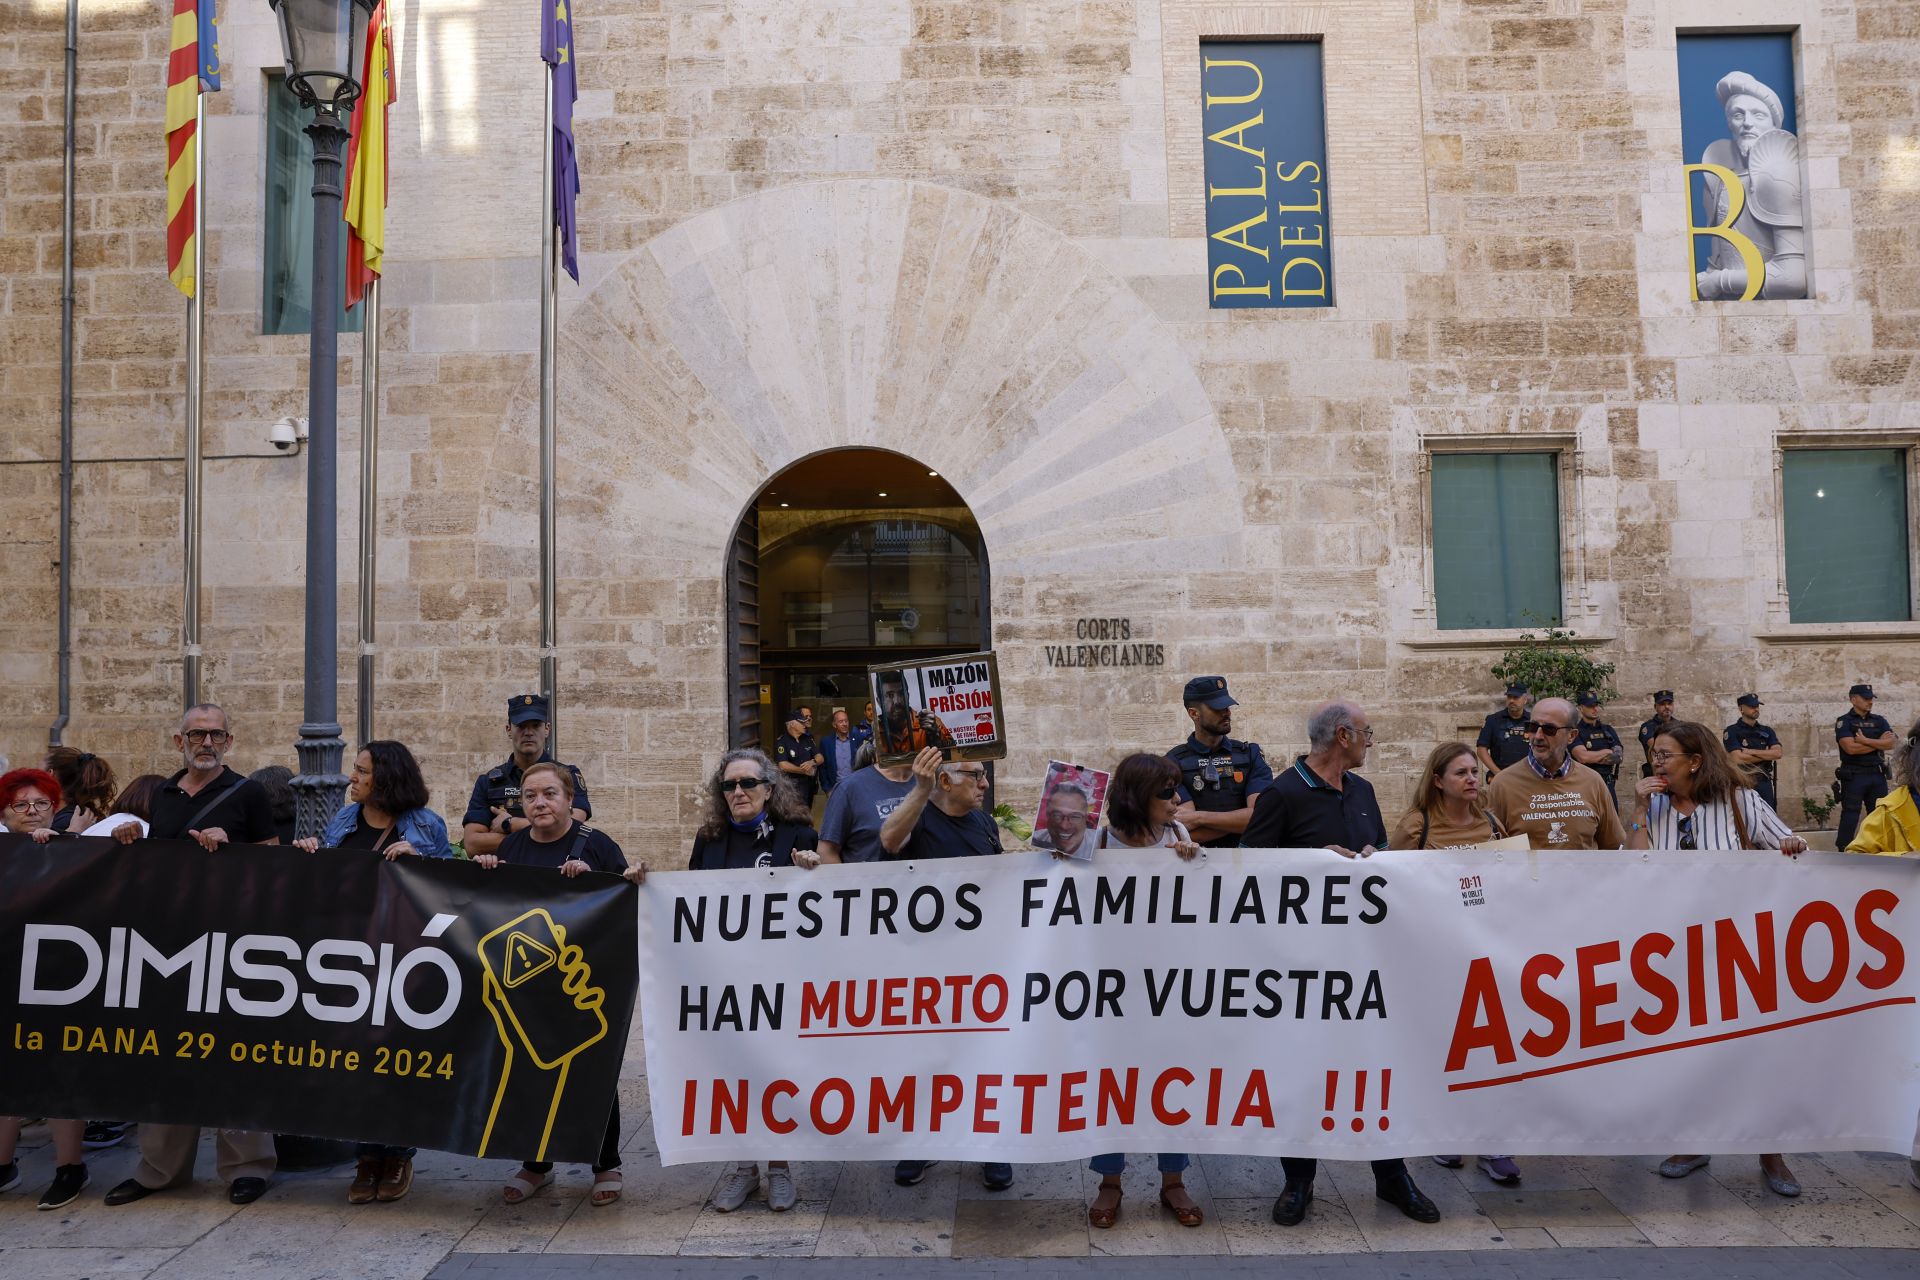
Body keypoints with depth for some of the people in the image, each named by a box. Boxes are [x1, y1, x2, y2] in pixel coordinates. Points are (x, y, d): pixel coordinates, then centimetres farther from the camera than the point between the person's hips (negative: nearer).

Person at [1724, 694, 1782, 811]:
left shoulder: (1767, 731, 13)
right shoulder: (1732, 731, -2)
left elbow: (1778, 753, -3)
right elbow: (1738, 758, -14)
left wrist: (1751, 751, -11)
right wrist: (1767, 755, -5)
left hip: (1765, 784, 4)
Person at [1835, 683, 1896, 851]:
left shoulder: (1879, 721, 13)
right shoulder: (1844, 722, -2)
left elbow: (1892, 743, -3)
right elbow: (1851, 748, -17)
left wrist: (1865, 740, -12)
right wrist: (1879, 743, -7)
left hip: (1877, 775, 5)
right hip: (1854, 776, -5)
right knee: (1850, 816, -4)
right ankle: (1843, 852, -1)